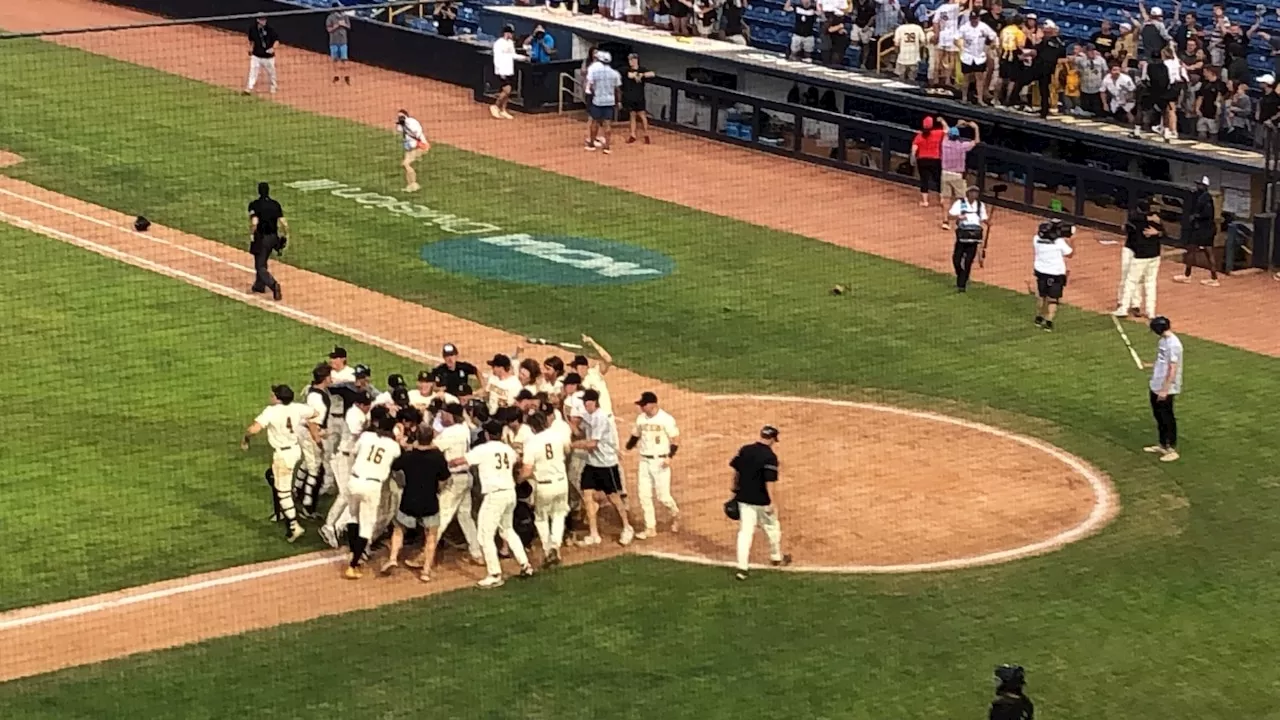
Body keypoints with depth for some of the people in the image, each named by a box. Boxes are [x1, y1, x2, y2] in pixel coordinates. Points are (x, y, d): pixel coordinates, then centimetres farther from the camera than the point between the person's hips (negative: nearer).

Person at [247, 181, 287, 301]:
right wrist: (286, 236, 8)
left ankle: (273, 284, -26)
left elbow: (254, 222, -23)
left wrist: (251, 235, -10)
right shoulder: (275, 204, 2)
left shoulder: (255, 205, -11)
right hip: (273, 237, 6)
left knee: (260, 266, -2)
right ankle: (259, 286, 38)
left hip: (261, 238, -6)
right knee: (262, 262, 26)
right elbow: (283, 223, -3)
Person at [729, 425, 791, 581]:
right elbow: (770, 481, -21)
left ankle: (742, 567, -4)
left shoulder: (744, 450, 0)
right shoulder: (770, 457, -18)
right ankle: (776, 558, 37)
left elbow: (735, 471, 8)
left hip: (744, 498, 4)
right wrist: (773, 502, -18)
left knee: (745, 531, 4)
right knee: (772, 528, 19)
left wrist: (735, 490, 19)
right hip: (762, 501, -4)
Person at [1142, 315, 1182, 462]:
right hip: (1156, 387, 10)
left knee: (1167, 418, 0)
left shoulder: (1173, 344, -22)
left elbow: (1173, 369, -23)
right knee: (1159, 416, 19)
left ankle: (1172, 450, 9)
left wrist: (1165, 390, -23)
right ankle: (1162, 445, 32)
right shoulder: (1163, 341, 8)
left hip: (1166, 389, -10)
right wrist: (1149, 366, 21)